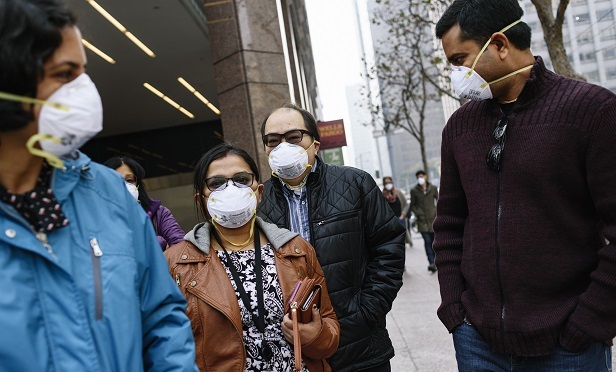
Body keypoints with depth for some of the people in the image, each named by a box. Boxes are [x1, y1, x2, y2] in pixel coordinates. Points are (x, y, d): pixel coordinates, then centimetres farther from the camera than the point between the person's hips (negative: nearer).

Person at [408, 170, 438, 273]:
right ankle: (431, 263, -19)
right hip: (422, 220, -1)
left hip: (433, 218, 2)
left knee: (434, 241, 6)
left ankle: (434, 262, 17)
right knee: (427, 241, -13)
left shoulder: (433, 188, 5)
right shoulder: (414, 190, 3)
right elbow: (412, 205, 10)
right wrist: (417, 213, -4)